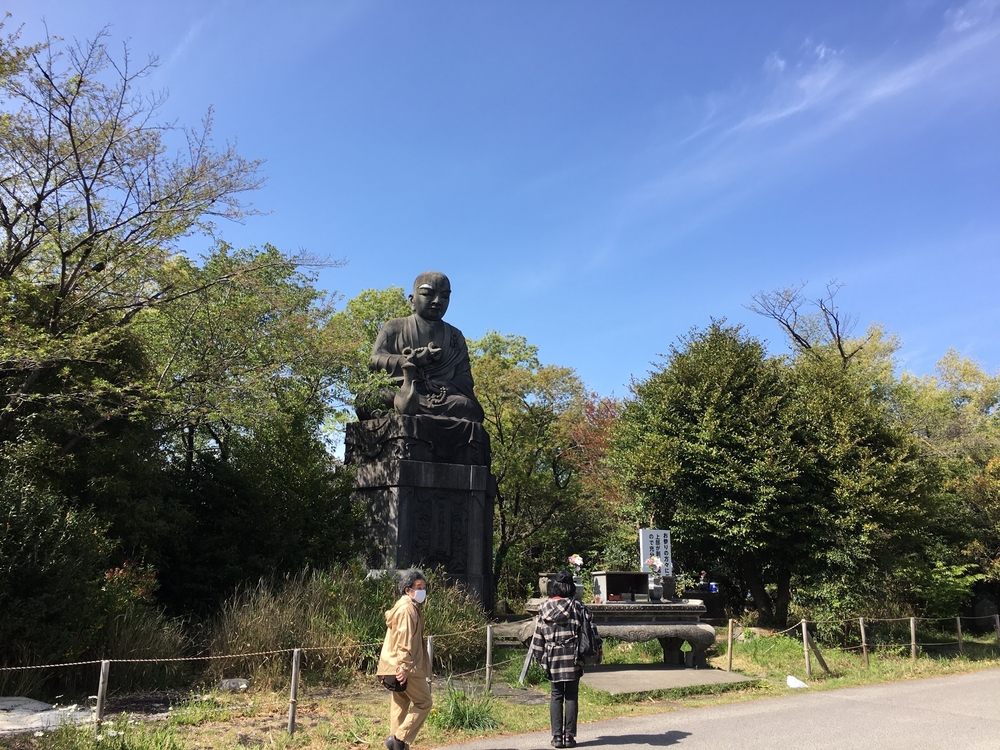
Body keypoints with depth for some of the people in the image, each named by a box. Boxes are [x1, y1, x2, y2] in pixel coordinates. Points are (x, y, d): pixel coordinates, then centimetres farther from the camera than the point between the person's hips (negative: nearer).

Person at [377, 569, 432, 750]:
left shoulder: (409, 607, 17)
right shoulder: (407, 610, -16)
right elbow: (404, 642, -23)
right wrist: (405, 667, -26)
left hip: (398, 667, 10)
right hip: (407, 668, -10)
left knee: (400, 706, 12)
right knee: (423, 702, -2)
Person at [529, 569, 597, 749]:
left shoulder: (544, 608, 1)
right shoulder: (577, 607, -6)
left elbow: (538, 636, 5)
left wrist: (539, 656, 14)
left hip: (552, 659, 2)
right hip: (572, 658, -2)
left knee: (556, 695, 10)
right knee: (571, 696, 7)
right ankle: (569, 736, 8)